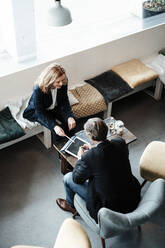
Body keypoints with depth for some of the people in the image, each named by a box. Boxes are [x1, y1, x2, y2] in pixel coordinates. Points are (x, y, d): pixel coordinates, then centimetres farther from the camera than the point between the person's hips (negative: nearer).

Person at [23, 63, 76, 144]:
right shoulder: (38, 89, -36)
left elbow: (64, 101, -13)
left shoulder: (63, 83, -23)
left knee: (72, 122, -16)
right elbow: (40, 113, -31)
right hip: (38, 110, -5)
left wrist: (70, 116, -31)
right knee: (56, 129, -24)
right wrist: (54, 126, -43)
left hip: (55, 107, 5)